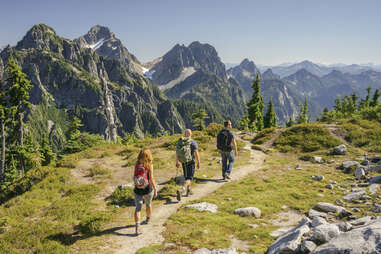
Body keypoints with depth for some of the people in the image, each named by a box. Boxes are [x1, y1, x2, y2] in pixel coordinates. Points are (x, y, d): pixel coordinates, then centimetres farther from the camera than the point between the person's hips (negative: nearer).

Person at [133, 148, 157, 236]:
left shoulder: (137, 164, -3)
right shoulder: (149, 165, -13)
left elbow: (134, 177, 5)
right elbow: (151, 179, -14)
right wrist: (155, 189, -6)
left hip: (137, 190, 1)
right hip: (148, 189, -1)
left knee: (138, 208, 3)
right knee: (148, 204, 24)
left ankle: (137, 227, -11)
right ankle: (148, 219, 47)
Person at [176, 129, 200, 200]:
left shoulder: (179, 141, 2)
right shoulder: (193, 142, -11)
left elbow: (177, 152, 6)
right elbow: (196, 153, -14)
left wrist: (177, 162, 15)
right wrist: (198, 163, -6)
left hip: (183, 162, 5)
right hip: (190, 162, -5)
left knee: (186, 176, 23)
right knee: (189, 178, -2)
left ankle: (188, 191, 34)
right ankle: (183, 188, -27)